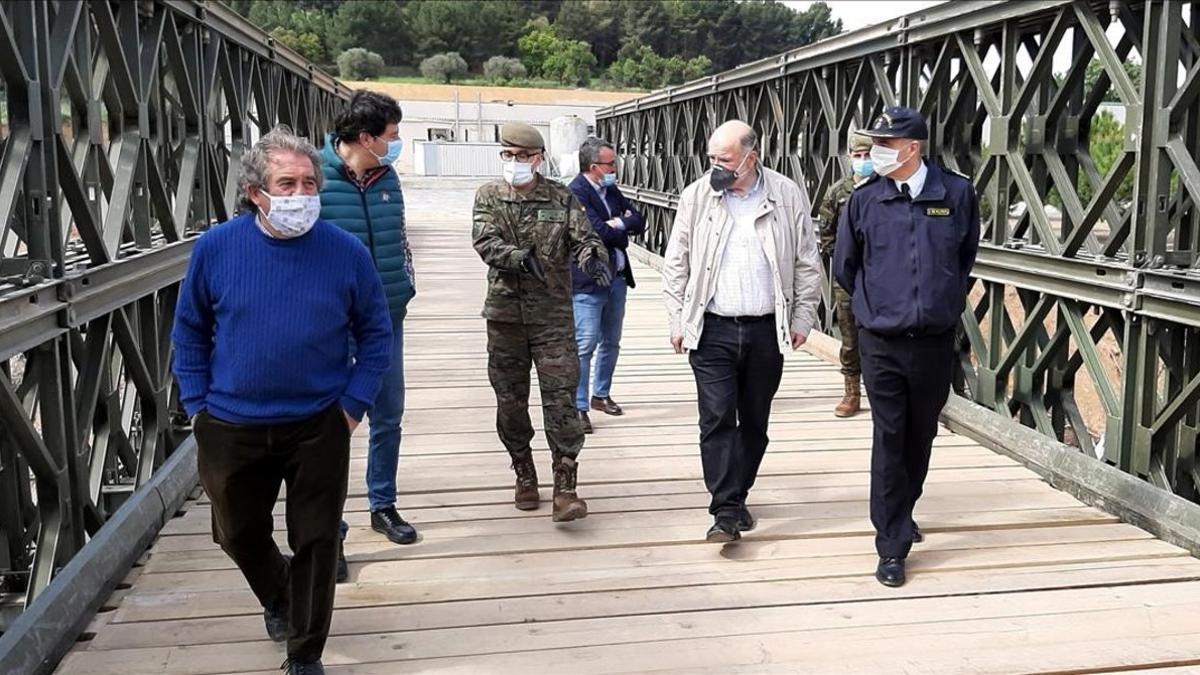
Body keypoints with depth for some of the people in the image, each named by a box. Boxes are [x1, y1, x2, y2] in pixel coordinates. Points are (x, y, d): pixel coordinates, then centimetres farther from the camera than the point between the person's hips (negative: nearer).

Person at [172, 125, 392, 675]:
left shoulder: (346, 252, -11)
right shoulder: (215, 248, -8)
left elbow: (375, 334, -1)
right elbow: (190, 332, 4)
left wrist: (354, 403, -7)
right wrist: (197, 404, 0)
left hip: (319, 427, -2)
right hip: (231, 428, 2)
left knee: (316, 541, 6)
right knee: (239, 533, 19)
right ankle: (276, 598, 52)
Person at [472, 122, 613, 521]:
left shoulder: (561, 198, 4)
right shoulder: (488, 197, 4)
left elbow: (583, 236, -5)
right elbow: (484, 241, -12)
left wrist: (593, 256, -29)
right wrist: (519, 257, -31)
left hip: (553, 313, -1)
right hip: (504, 313, 1)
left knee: (561, 397, -6)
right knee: (510, 399, 10)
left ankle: (565, 488, -4)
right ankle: (524, 476, 28)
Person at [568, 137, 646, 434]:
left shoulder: (611, 190, 12)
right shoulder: (576, 193, -14)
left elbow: (639, 221, 7)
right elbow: (599, 232, -22)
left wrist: (618, 223, -11)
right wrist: (624, 231, -5)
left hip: (617, 278, 8)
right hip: (588, 282, -8)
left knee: (611, 342, 17)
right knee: (585, 345, -7)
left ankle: (601, 395, 32)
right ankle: (579, 406, 0)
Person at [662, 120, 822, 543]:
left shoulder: (788, 196, 0)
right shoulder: (696, 197, 0)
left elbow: (807, 264, 6)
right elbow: (676, 265, 5)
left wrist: (802, 318, 3)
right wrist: (677, 321, 1)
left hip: (767, 330, 1)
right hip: (712, 330, -1)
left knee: (755, 421, 11)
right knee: (717, 418, -7)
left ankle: (737, 496, 28)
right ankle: (726, 512, -3)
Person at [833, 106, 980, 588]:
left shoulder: (957, 193, -3)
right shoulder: (864, 200, -4)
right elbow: (844, 267, 10)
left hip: (936, 342, 2)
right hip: (882, 343, -1)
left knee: (921, 436, 15)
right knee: (889, 441, -1)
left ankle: (900, 515, 39)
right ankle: (892, 547, 6)